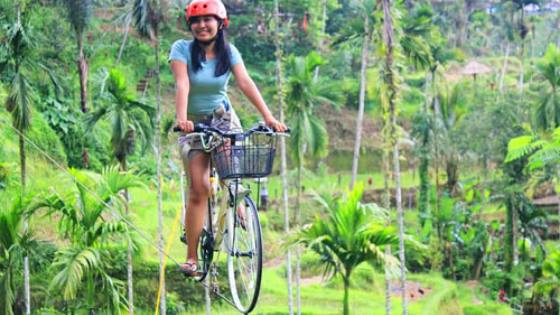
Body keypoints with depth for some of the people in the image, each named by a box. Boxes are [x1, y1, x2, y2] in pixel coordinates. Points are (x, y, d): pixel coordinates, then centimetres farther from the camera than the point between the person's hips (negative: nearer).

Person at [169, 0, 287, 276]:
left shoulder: (228, 52, -2)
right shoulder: (182, 49, -9)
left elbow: (245, 83, -14)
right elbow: (182, 84, -23)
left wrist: (268, 117, -26)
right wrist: (182, 118, -39)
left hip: (223, 118, 2)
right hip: (193, 124, -2)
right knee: (198, 189, -12)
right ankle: (191, 257, -7)